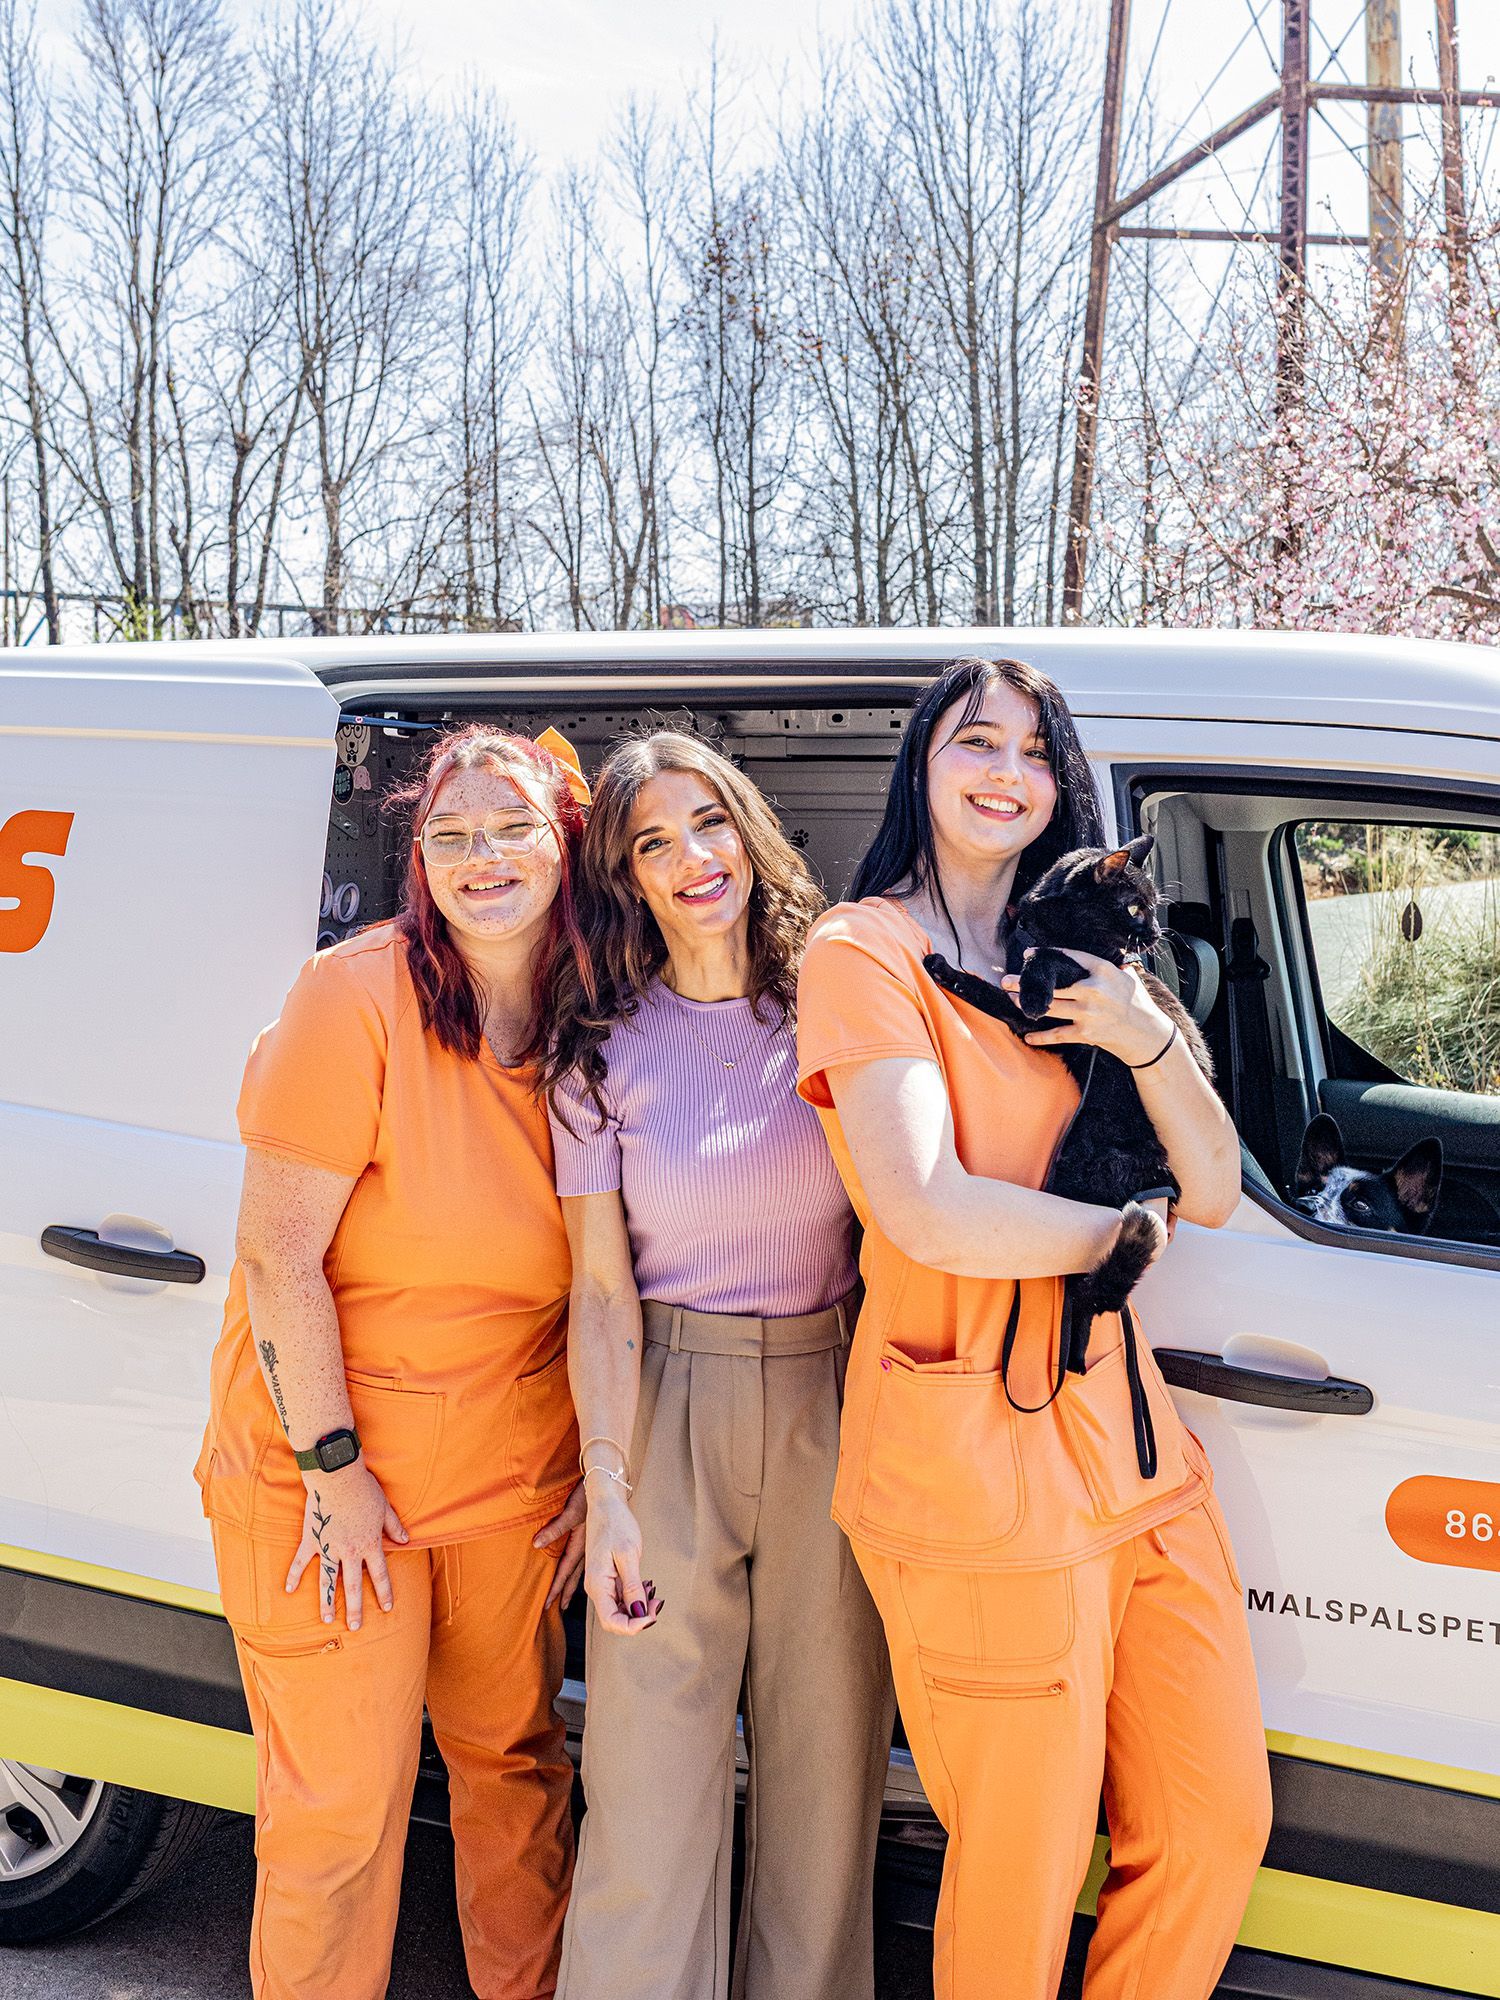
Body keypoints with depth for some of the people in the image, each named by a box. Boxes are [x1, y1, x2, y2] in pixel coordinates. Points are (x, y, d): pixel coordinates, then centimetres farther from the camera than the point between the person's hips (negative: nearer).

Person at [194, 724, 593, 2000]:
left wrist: (598, 1466, 4)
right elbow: (278, 1259, -15)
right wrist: (336, 1465, -15)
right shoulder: (355, 999, -15)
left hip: (515, 1478, 5)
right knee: (339, 1805, 5)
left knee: (518, 1764, 16)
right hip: (323, 1476, -4)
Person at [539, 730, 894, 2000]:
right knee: (653, 1769, 3)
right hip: (670, 1413, -1)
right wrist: (611, 1497, -10)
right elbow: (601, 1291, -2)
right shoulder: (605, 1050, 0)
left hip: (834, 1406, 1)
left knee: (828, 1753, 11)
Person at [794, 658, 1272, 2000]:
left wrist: (1142, 1035, -8)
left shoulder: (1070, 966, 17)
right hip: (977, 1460, -7)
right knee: (1025, 1875, 4)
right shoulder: (865, 951, -6)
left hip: (1126, 1432, 7)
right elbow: (926, 1213, -21)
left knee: (1220, 1823, 13)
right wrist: (1119, 1233, -6)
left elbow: (1213, 1190, 9)